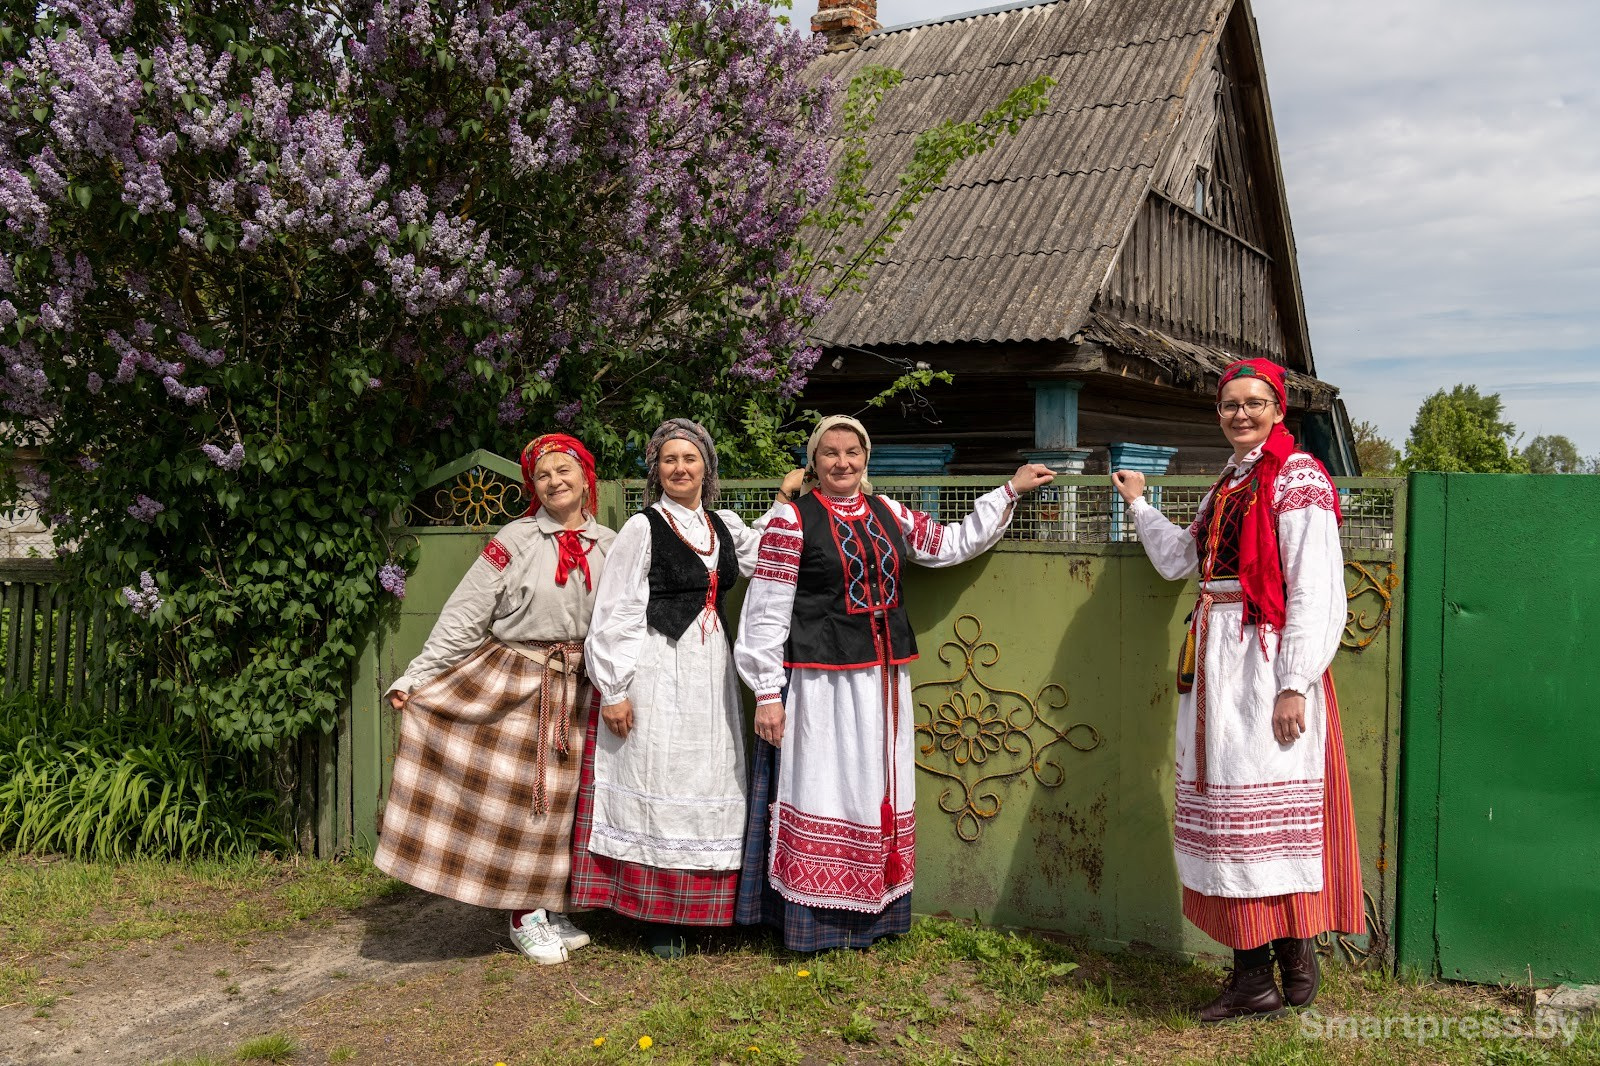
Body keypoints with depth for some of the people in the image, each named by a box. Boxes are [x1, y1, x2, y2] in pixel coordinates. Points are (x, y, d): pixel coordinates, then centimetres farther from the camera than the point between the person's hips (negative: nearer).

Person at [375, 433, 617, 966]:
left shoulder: (609, 546, 3)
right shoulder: (516, 540, -7)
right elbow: (463, 615, -8)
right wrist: (415, 678, -11)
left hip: (573, 690, 3)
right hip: (509, 680, -3)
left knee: (558, 799, 10)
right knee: (513, 794, 2)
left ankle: (549, 909, 25)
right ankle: (524, 919, 15)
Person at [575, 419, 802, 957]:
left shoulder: (724, 525, 11)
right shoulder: (643, 527, -5)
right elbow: (614, 614, -7)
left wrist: (784, 501, 20)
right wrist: (612, 690, -11)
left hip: (711, 671, 6)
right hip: (658, 673, -6)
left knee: (708, 785, 8)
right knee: (658, 784, -1)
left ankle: (696, 908, 19)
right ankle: (659, 920, 8)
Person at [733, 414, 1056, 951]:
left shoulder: (888, 514, 11)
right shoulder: (792, 520, -6)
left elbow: (952, 543, 20)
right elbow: (766, 613, -8)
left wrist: (1009, 492, 18)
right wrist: (767, 693, -11)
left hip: (883, 681, 6)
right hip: (821, 682, -6)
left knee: (878, 791, 12)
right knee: (822, 791, -1)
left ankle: (873, 913, 24)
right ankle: (813, 920, 10)